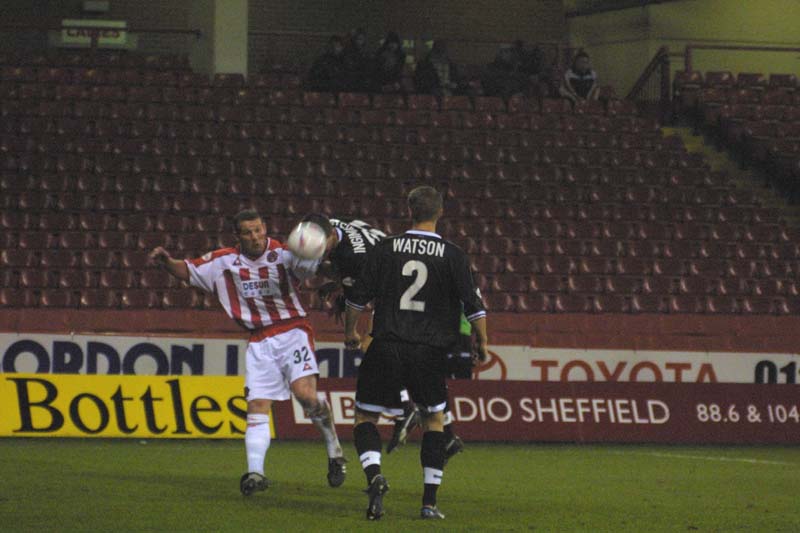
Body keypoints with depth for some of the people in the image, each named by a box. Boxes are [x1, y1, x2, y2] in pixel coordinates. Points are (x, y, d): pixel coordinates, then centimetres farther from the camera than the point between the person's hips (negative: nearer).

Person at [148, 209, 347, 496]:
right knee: (257, 405, -5)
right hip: (259, 341, 4)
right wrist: (166, 261, -3)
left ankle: (334, 449, 1)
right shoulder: (225, 261, 5)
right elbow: (188, 271, 15)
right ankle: (255, 472, -8)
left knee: (305, 394, -21)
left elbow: (316, 265, -22)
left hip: (293, 332, -4)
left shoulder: (283, 254, -8)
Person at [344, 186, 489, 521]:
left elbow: (358, 297, 3)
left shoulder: (386, 249, 1)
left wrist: (350, 331, 21)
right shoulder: (452, 255, -1)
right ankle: (430, 502, 11)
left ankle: (374, 475, -18)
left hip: (387, 348, 0)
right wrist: (482, 342, 14)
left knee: (365, 417, 11)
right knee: (434, 420, 18)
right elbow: (473, 305, -2)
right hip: (430, 352, 0)